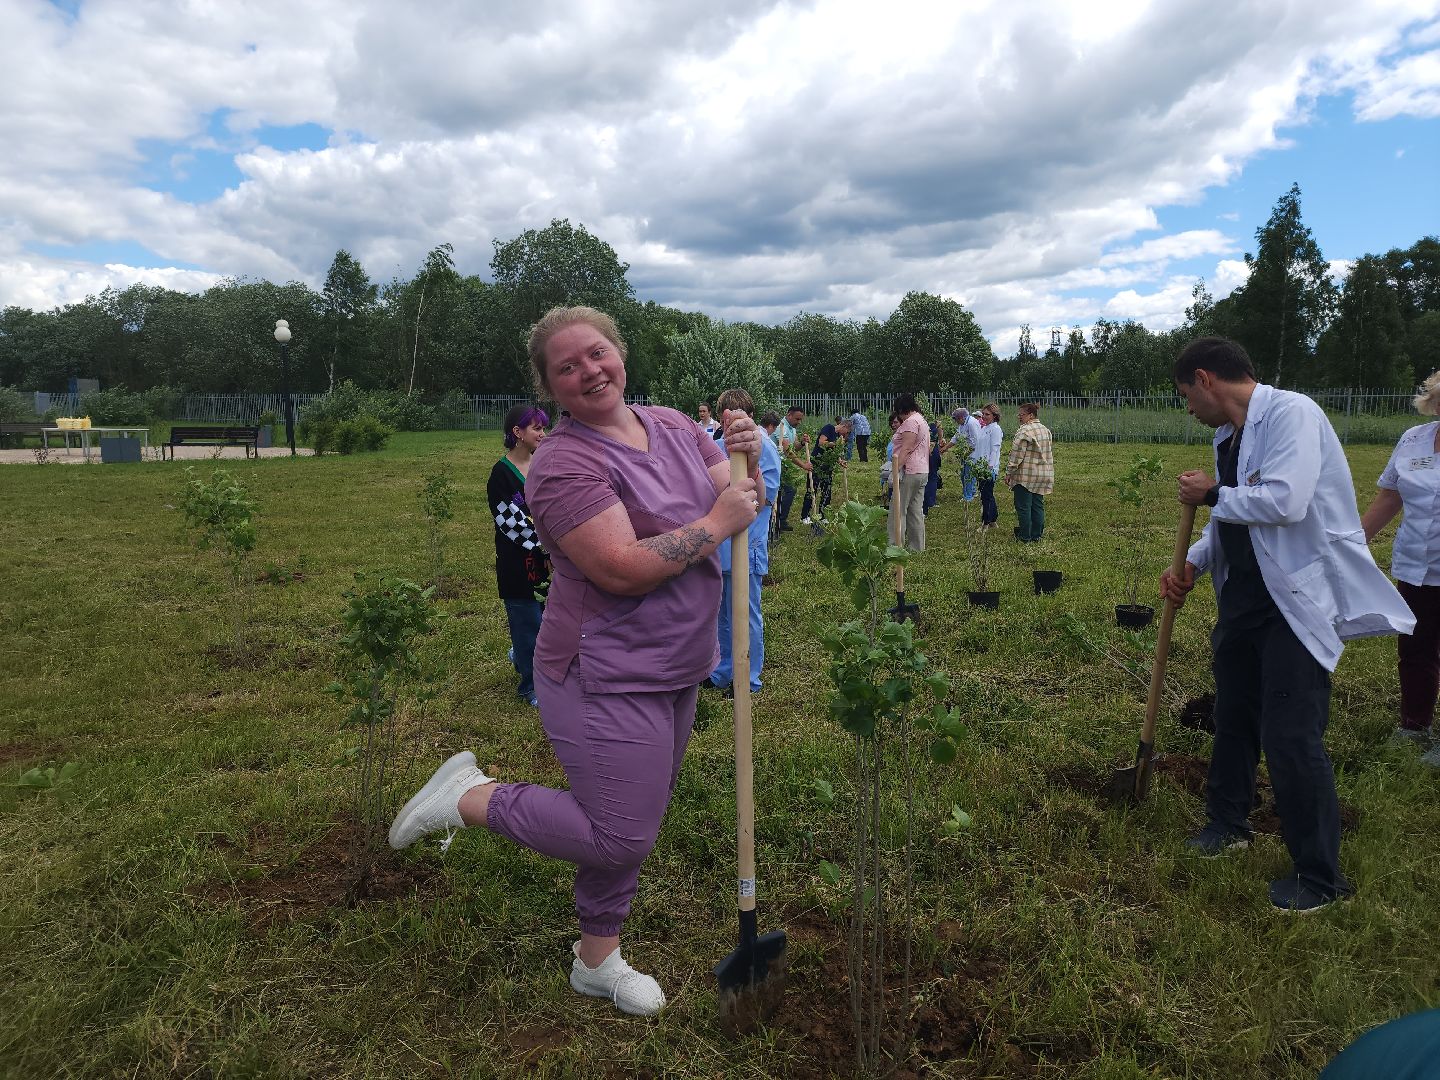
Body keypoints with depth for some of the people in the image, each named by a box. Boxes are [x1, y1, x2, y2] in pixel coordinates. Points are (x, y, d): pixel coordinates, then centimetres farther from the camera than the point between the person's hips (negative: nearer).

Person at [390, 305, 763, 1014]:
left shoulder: (674, 425, 6)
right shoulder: (566, 462, -19)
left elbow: (741, 505, 8)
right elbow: (622, 569, -28)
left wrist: (749, 459, -13)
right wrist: (716, 524, -21)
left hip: (676, 669, 8)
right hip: (608, 678, -8)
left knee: (631, 824, 19)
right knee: (619, 836, -4)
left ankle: (597, 960, 38)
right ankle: (469, 797, 13)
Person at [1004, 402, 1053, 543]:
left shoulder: (1024, 431, -14)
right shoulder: (1046, 430, 13)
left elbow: (1016, 455, -16)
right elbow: (1050, 453, 19)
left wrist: (1008, 473, -10)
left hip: (1026, 475, -8)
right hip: (1044, 474, 8)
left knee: (1023, 506, 0)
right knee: (1038, 506, 12)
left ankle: (1025, 537, 4)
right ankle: (1036, 536, 16)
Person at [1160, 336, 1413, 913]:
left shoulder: (1290, 413, -18)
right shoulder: (1230, 435, 10)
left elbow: (1284, 502, -31)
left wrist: (1212, 494, -16)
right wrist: (1191, 564, 3)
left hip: (1300, 600, -9)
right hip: (1246, 596, 9)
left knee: (1291, 736, -4)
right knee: (1233, 719, 20)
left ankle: (1321, 876, 14)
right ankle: (1228, 823, 41)